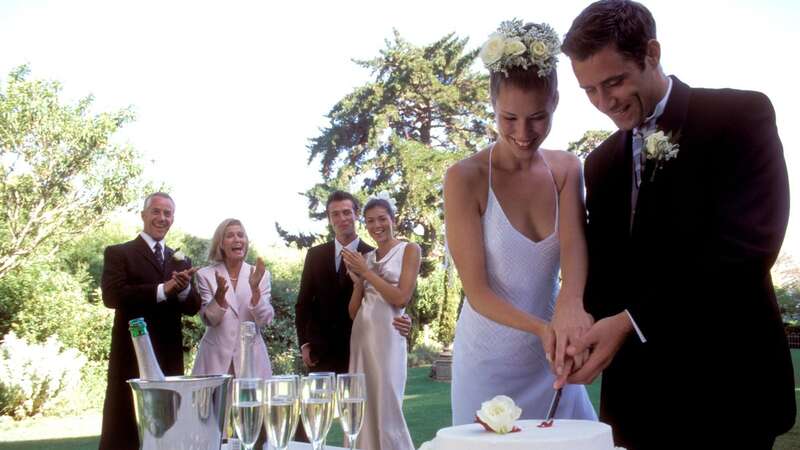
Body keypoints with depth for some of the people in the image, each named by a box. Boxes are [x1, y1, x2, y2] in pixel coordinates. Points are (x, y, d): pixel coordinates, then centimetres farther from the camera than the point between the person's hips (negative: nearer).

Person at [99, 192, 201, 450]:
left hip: (169, 358, 5)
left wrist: (184, 288, -16)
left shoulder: (180, 261, 15)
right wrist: (162, 290, -23)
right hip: (131, 355, -5)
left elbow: (193, 308, 7)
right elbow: (111, 295, -16)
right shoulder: (118, 253, 0)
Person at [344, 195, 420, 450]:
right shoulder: (365, 258, 15)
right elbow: (353, 312, 14)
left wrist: (367, 272, -7)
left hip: (387, 335, -6)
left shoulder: (409, 250, 0)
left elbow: (402, 299, -11)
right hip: (360, 335, 6)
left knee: (386, 407, -5)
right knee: (363, 409, 5)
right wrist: (358, 281, -3)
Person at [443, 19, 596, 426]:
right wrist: (542, 328, -32)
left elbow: (574, 246, -18)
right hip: (490, 361, -4)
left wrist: (571, 302, -40)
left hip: (549, 360, 4)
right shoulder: (465, 178, -14)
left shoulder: (566, 170, -1)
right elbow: (477, 292, -16)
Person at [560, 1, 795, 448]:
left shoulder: (740, 115, -6)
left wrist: (633, 321, -21)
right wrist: (587, 330, -7)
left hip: (724, 382, -5)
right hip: (638, 390, 5)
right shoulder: (602, 162, 13)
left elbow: (746, 244, -17)